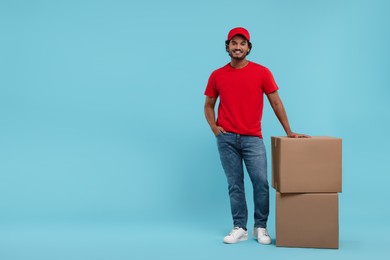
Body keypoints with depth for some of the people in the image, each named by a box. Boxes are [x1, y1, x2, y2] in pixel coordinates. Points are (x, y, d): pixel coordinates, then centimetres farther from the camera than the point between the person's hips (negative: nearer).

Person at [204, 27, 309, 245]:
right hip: (227, 139, 1)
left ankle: (261, 227, 11)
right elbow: (209, 105, 14)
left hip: (253, 138, -1)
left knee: (261, 182, -3)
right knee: (235, 184, 5)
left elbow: (276, 103, 1)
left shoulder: (262, 72, -1)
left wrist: (288, 131, -2)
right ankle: (240, 228, 13)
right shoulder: (217, 76, 4)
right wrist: (214, 127, -2)